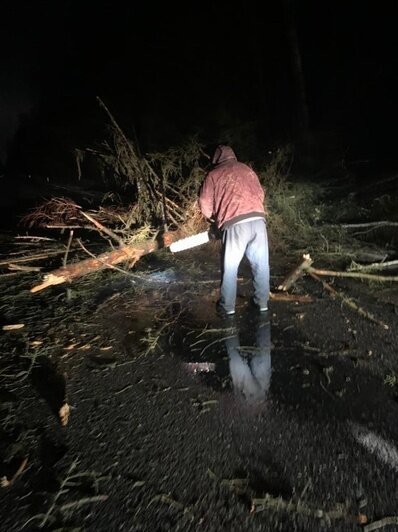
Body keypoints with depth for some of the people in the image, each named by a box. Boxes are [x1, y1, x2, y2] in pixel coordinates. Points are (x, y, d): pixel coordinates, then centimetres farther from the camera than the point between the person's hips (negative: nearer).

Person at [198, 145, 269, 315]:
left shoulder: (213, 174, 11)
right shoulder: (247, 169, 23)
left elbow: (205, 203, 7)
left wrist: (214, 217, 25)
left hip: (235, 224, -4)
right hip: (258, 220, 4)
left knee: (230, 268, 11)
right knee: (261, 265, 15)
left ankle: (228, 306, 21)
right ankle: (262, 303, 26)